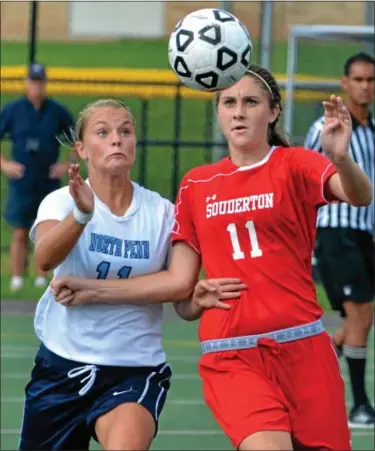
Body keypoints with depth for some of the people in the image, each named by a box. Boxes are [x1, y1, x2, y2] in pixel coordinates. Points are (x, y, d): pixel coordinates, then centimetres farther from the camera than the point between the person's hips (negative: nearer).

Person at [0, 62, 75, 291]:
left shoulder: (58, 112, 1)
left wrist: (68, 165, 0)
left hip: (49, 184, 1)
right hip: (21, 184, -1)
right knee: (20, 234, 0)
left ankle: (42, 279, 11)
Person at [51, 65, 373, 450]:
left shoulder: (294, 165, 1)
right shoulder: (196, 185, 11)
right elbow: (179, 281, 13)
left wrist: (340, 158, -41)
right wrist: (92, 290, 9)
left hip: (301, 349, -1)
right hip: (230, 357, 1)